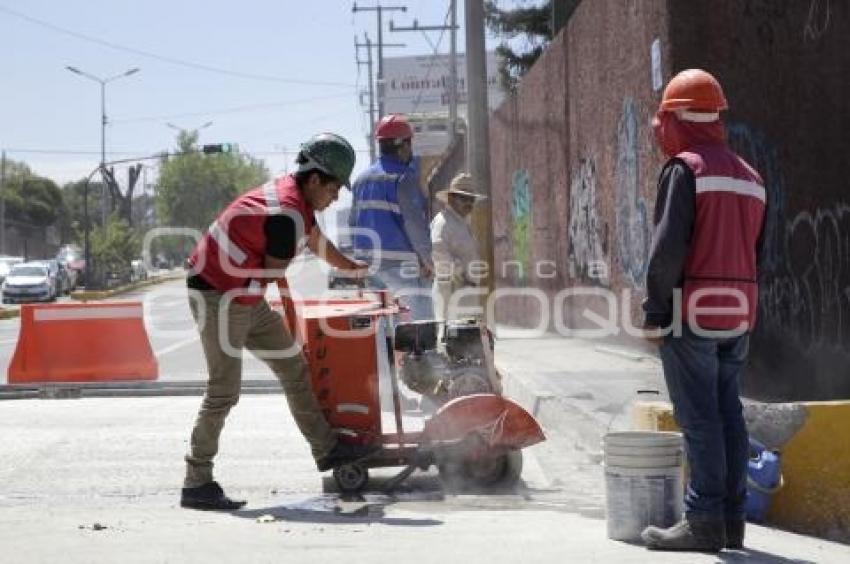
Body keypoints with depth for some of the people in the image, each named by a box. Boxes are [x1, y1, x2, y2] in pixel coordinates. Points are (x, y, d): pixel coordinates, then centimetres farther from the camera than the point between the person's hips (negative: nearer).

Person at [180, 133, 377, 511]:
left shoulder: (294, 197, 9)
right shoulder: (287, 215, -24)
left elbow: (317, 242, 29)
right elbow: (274, 274, -15)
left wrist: (352, 267, 44)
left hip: (246, 298, 10)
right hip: (221, 298, -10)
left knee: (294, 368, 13)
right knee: (224, 391, -10)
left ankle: (326, 449, 22)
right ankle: (196, 485, -6)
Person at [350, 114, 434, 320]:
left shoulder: (362, 179, 14)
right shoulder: (404, 177, -11)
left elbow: (353, 223, 17)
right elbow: (414, 222, -18)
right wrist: (427, 258, -9)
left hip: (369, 263, 8)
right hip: (401, 262, -8)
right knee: (422, 324, -6)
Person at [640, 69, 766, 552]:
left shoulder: (685, 168, -9)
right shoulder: (749, 176, 16)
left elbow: (669, 245, -16)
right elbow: (756, 251, 17)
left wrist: (655, 308, -10)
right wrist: (741, 304, 18)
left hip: (692, 312, -7)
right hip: (740, 314, 8)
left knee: (699, 419, -6)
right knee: (729, 414, 10)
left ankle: (704, 522, -6)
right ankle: (733, 519, 12)